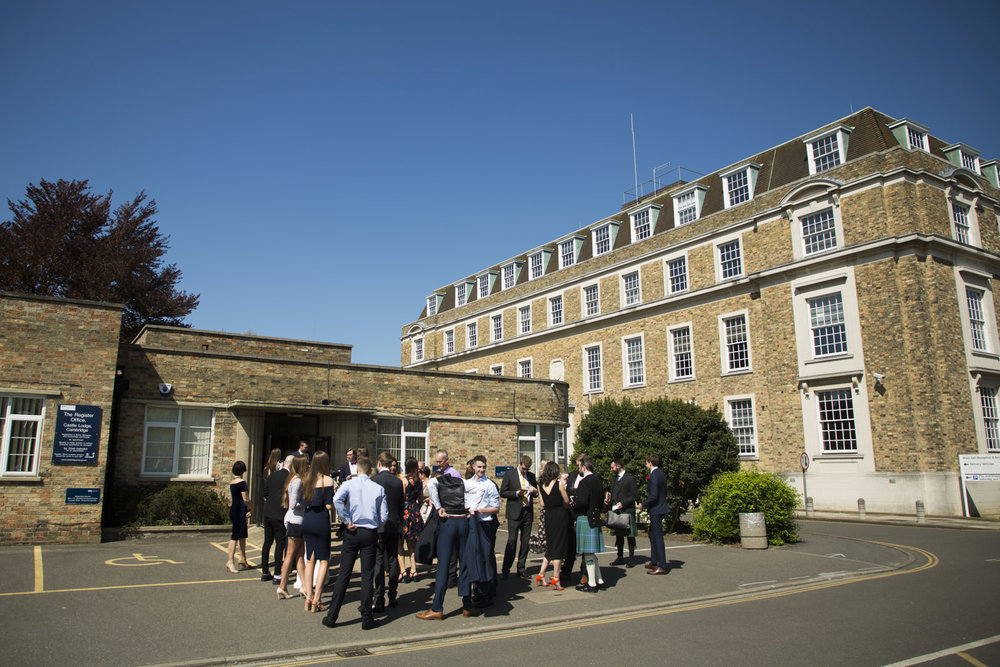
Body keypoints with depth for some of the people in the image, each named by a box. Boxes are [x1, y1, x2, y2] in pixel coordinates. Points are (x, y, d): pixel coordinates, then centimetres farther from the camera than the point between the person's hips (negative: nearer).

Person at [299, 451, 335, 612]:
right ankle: (316, 600, -1)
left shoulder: (307, 479, 7)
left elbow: (301, 502, 8)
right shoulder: (327, 480, -10)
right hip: (321, 521, -6)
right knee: (324, 560, 2)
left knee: (310, 560, 13)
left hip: (307, 520, 6)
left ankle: (309, 598, 15)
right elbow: (329, 505, -13)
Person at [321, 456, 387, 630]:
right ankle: (367, 619, 7)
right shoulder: (379, 488, 2)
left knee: (344, 574, 6)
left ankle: (332, 616, 12)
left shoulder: (349, 484, -1)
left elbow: (337, 499, -21)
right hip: (371, 533, 0)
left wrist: (347, 521, -12)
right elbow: (384, 516, 1)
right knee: (367, 576, 4)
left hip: (353, 532, 0)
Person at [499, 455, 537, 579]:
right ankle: (505, 570, 1)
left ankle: (521, 569, 17)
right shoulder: (509, 474, 0)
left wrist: (534, 491, -1)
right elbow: (502, 493, -2)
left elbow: (536, 494, 22)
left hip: (528, 512, 4)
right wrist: (516, 493, -14)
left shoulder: (531, 476, 13)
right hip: (515, 512, -4)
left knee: (525, 542, 7)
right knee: (512, 541, -7)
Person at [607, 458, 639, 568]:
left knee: (630, 536, 0)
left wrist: (623, 503, -18)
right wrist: (608, 499, 5)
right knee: (618, 535, 13)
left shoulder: (630, 479, -9)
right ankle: (620, 558, 22)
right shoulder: (614, 479, 16)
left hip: (627, 511, -7)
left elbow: (635, 496, -11)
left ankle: (631, 558, 8)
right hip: (616, 511, 7)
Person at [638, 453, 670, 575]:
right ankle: (653, 562, 29)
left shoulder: (654, 476, -19)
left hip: (656, 510, -10)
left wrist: (643, 504, -10)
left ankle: (662, 567, -1)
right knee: (652, 535, 19)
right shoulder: (662, 474, 10)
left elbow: (653, 495, -24)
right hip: (660, 507, 10)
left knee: (658, 538, -5)